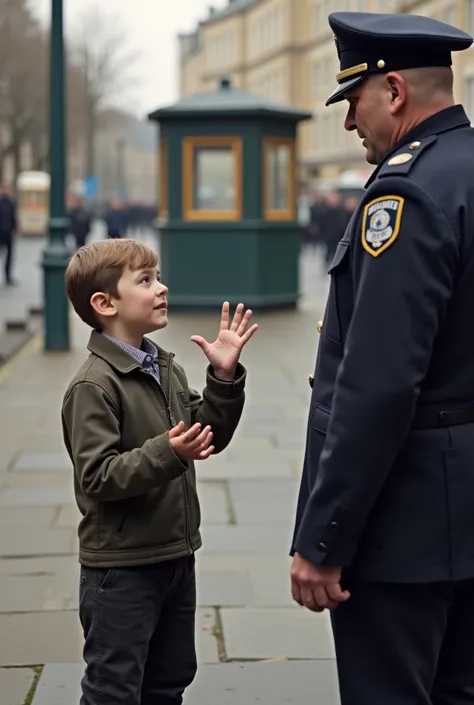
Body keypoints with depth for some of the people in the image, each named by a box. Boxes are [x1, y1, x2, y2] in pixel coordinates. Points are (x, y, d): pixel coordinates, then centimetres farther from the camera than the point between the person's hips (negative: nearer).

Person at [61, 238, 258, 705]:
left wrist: (224, 377, -2)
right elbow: (97, 477, -24)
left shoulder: (166, 369, 7)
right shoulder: (93, 386, -18)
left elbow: (211, 437, 10)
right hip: (121, 566, -8)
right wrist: (166, 453, -34)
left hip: (175, 557, 8)